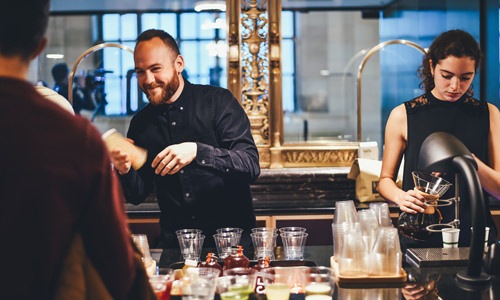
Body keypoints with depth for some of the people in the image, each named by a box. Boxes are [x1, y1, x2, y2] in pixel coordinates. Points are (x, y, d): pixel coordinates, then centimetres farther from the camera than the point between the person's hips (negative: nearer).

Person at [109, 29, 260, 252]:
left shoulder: (218, 101, -3)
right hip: (174, 240, 3)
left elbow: (251, 166, -13)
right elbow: (138, 195, 13)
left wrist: (197, 151, -26)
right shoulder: (140, 123, 10)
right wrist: (125, 172, -9)